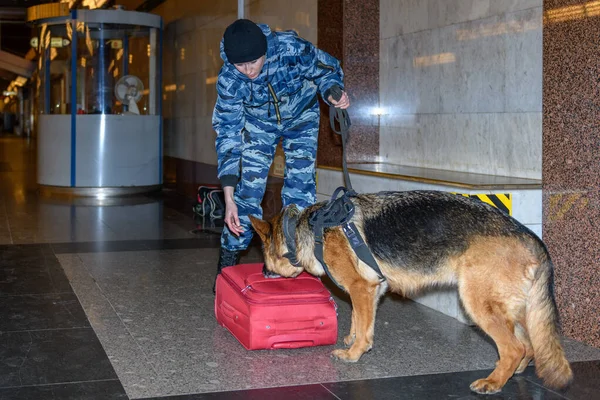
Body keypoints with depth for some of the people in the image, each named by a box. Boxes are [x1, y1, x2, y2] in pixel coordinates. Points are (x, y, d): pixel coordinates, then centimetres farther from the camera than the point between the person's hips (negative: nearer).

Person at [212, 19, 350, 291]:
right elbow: (227, 135, -26)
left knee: (300, 188, -9)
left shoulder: (292, 49, -35)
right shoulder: (228, 79, -30)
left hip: (301, 118, 0)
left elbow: (326, 70, -15)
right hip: (258, 123, 0)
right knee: (247, 188, -6)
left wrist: (334, 93, -39)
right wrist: (228, 198, -31)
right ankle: (228, 261, 7)